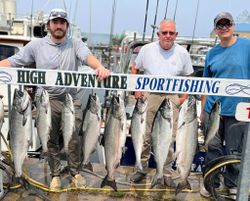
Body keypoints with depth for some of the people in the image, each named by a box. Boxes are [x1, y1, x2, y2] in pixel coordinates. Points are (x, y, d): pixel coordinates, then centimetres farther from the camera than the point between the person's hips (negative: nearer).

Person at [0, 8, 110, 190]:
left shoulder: (76, 44, 1)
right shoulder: (36, 45, 1)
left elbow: (88, 56, -19)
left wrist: (100, 67, -40)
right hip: (46, 100, 0)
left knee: (74, 139, 6)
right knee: (51, 140, 10)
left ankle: (75, 172, 27)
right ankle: (55, 174, 28)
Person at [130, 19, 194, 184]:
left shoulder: (182, 53, 3)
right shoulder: (147, 49, 2)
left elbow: (188, 77, 11)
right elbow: (135, 69, 13)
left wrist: (184, 97, 0)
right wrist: (136, 89, 3)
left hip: (172, 98, 0)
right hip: (149, 95, 0)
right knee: (144, 135, 5)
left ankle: (167, 172, 19)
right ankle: (142, 168, 21)